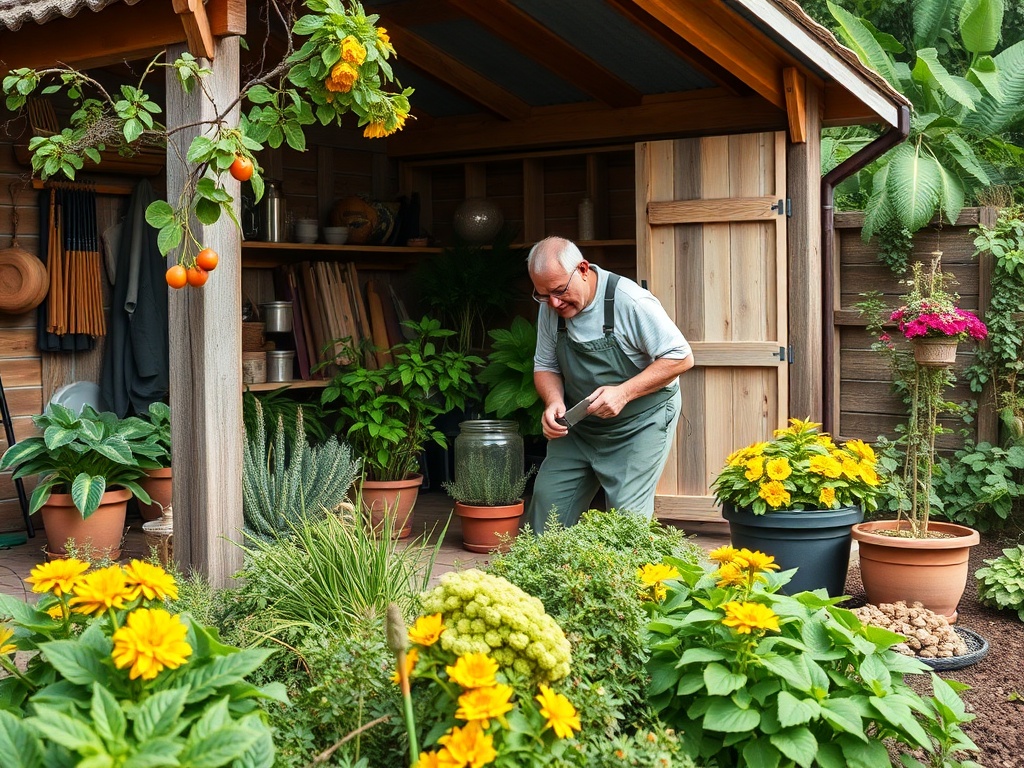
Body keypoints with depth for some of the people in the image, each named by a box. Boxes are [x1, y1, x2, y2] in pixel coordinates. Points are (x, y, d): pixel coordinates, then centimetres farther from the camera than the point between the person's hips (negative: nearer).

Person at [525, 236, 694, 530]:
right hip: (578, 426, 5)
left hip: (639, 425, -5)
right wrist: (554, 401, -14)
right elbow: (545, 366, 8)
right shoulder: (550, 308, -4)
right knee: (546, 501, 2)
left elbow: (681, 357, -17)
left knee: (627, 519, -11)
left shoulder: (630, 301, -22)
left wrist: (623, 392, -26)